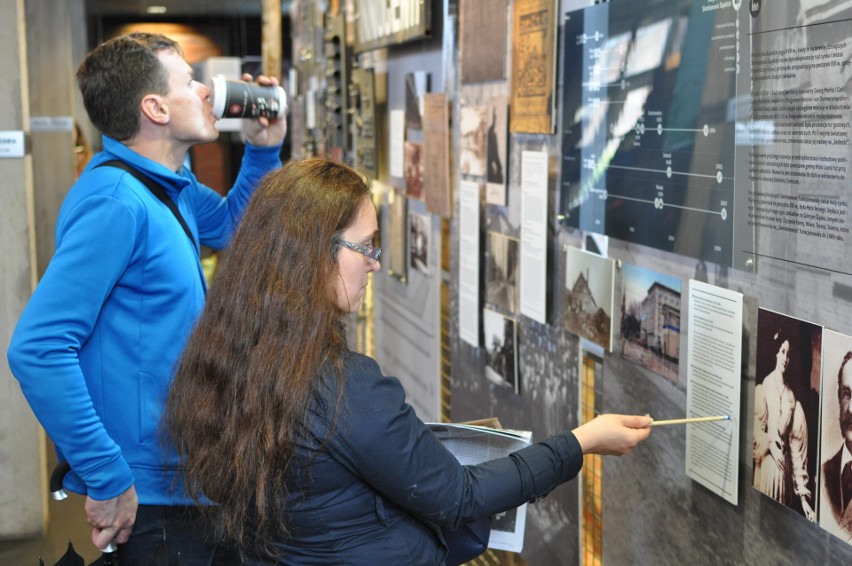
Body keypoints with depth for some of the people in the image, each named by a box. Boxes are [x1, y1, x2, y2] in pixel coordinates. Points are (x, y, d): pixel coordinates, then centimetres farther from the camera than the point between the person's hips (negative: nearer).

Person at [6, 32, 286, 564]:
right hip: (145, 494, -9)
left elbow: (232, 226, 27)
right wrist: (108, 479, -25)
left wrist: (264, 150, 10)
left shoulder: (172, 186, 5)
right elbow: (38, 349, -29)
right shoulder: (116, 201, -23)